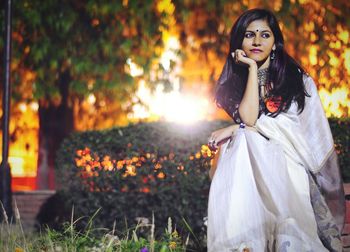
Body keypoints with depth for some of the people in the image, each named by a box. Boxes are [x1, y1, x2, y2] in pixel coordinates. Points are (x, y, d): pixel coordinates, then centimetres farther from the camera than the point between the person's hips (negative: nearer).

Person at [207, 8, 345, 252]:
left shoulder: (297, 78, 11)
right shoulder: (233, 83, 15)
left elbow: (293, 125, -3)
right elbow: (248, 117, -6)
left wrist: (239, 129, -9)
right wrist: (252, 68, 0)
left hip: (288, 163, -1)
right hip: (249, 160, 2)